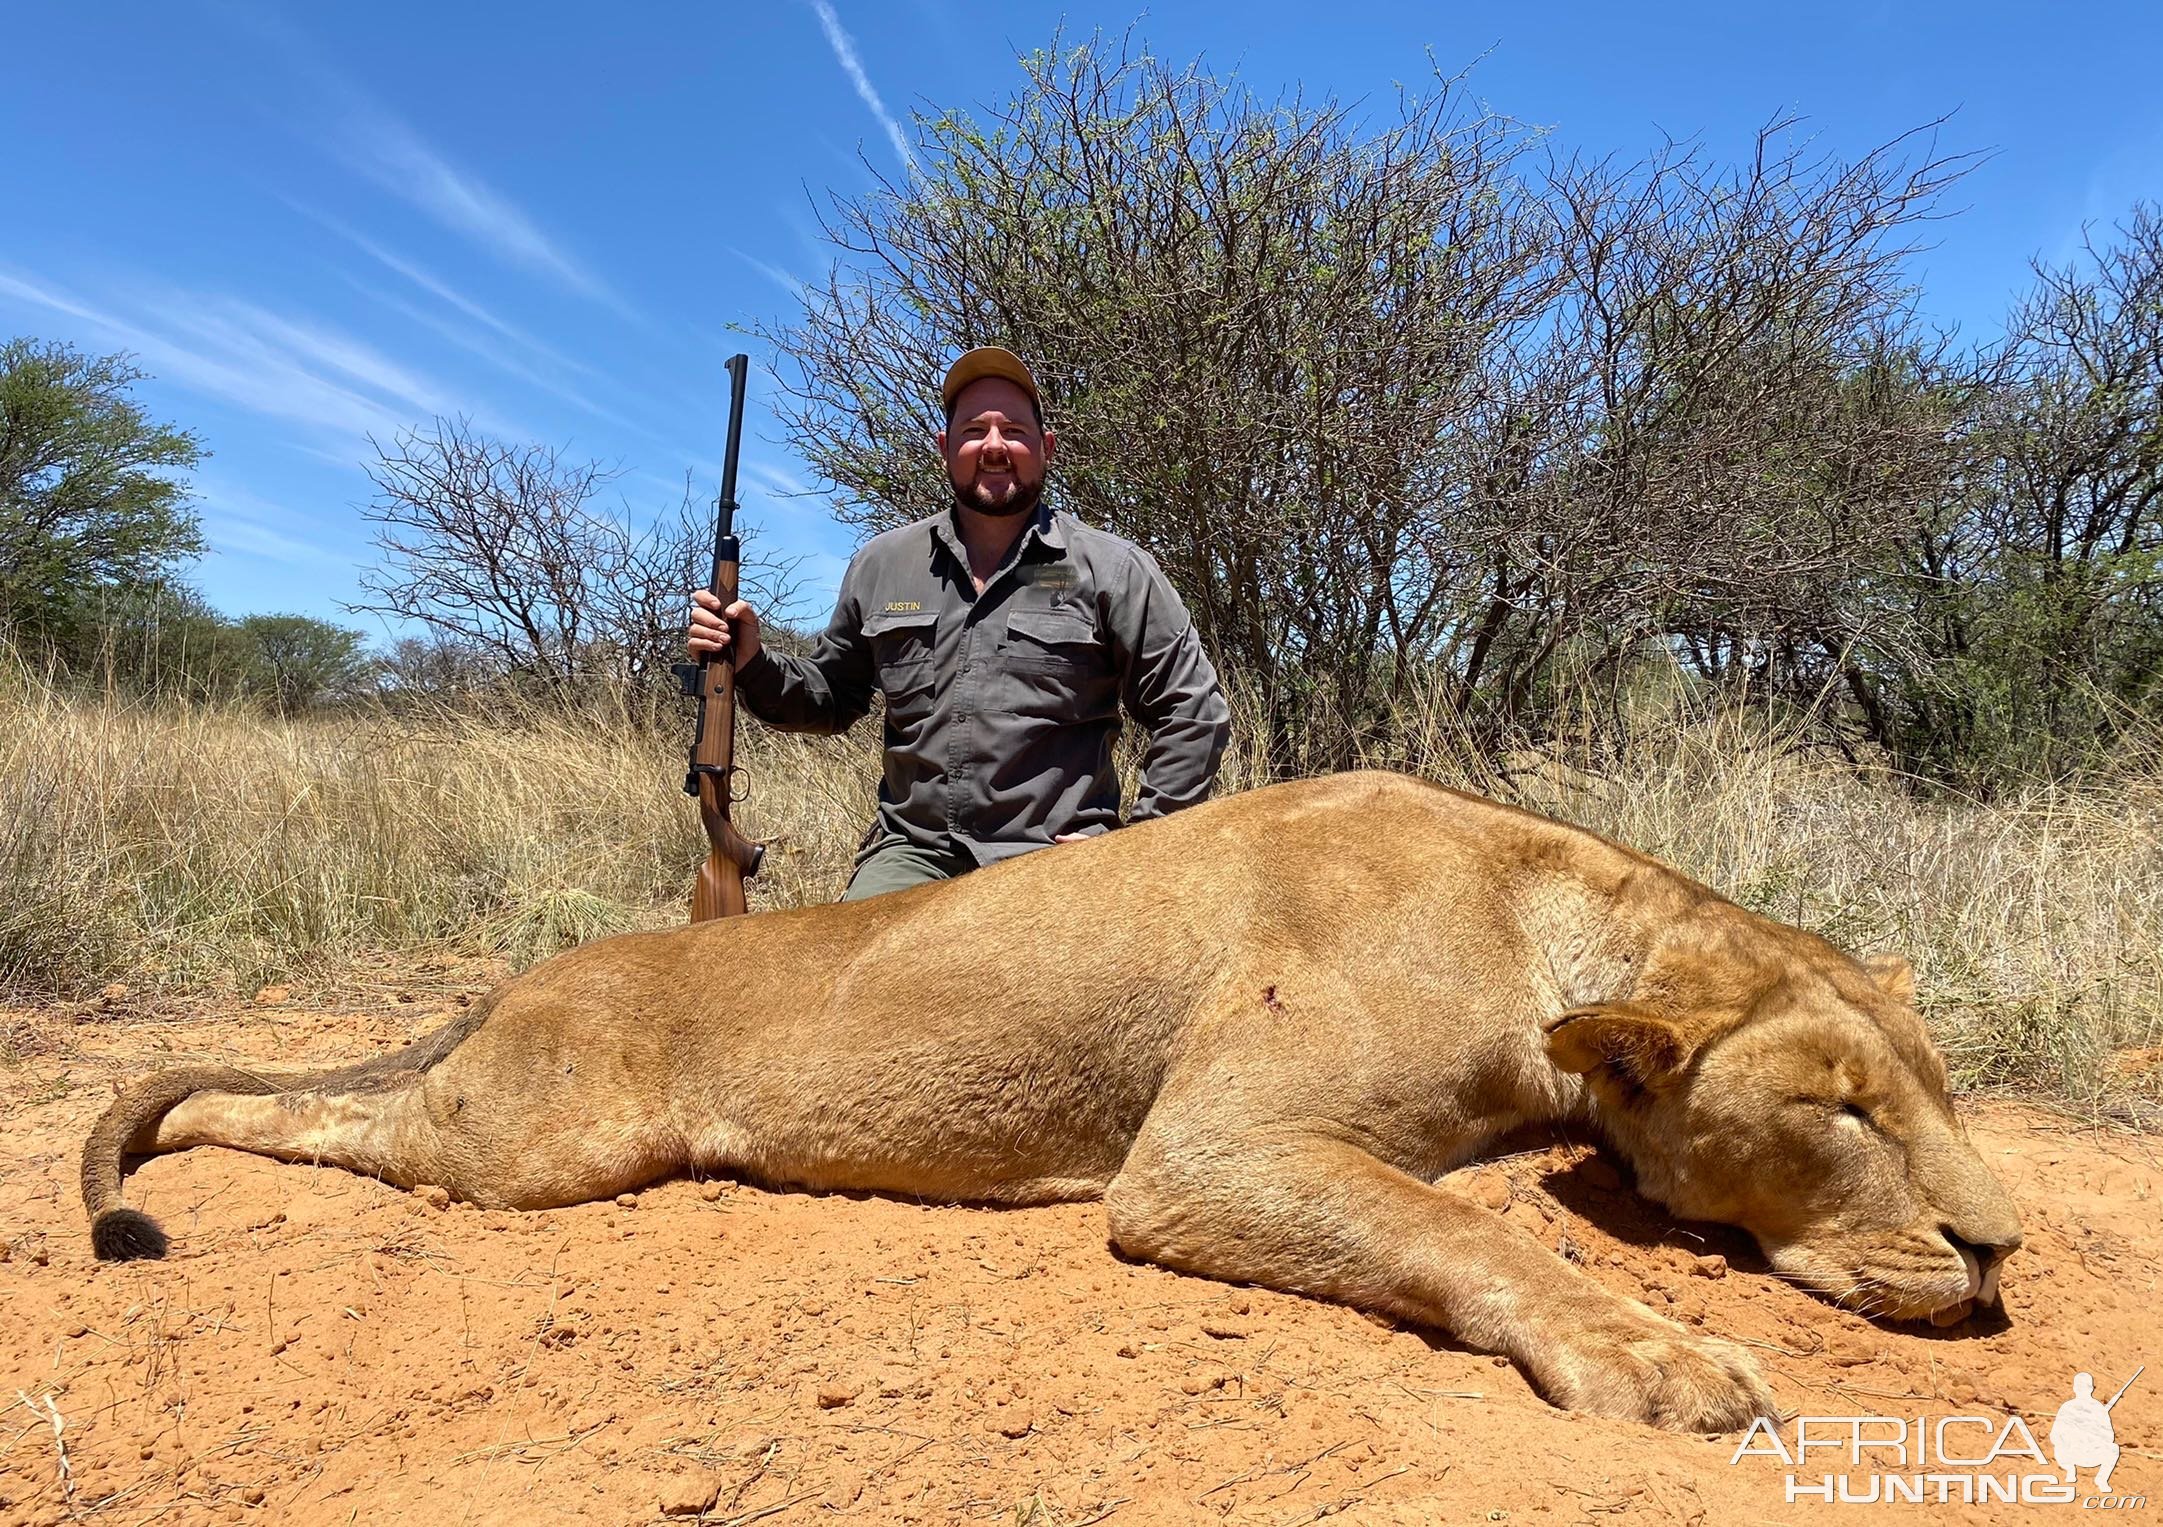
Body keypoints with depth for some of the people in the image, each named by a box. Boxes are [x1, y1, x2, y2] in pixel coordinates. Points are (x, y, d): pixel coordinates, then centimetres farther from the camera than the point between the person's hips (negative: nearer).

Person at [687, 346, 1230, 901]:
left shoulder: (1111, 568, 0)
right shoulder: (881, 564, 11)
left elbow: (1193, 712, 2)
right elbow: (831, 696, 21)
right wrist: (754, 664, 1)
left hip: (1053, 858, -1)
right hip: (912, 852, 2)